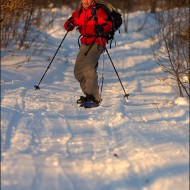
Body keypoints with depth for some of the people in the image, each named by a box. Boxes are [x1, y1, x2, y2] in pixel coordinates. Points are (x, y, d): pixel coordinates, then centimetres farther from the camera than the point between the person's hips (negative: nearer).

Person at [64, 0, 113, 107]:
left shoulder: (98, 11, -7)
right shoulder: (79, 12, 12)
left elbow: (108, 24, -16)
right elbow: (68, 25, 11)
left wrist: (101, 29, -38)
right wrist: (70, 24, -14)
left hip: (96, 43, -8)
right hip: (85, 44, 8)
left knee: (88, 68, -25)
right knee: (78, 71, 6)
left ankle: (94, 98, -25)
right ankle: (88, 95, 20)